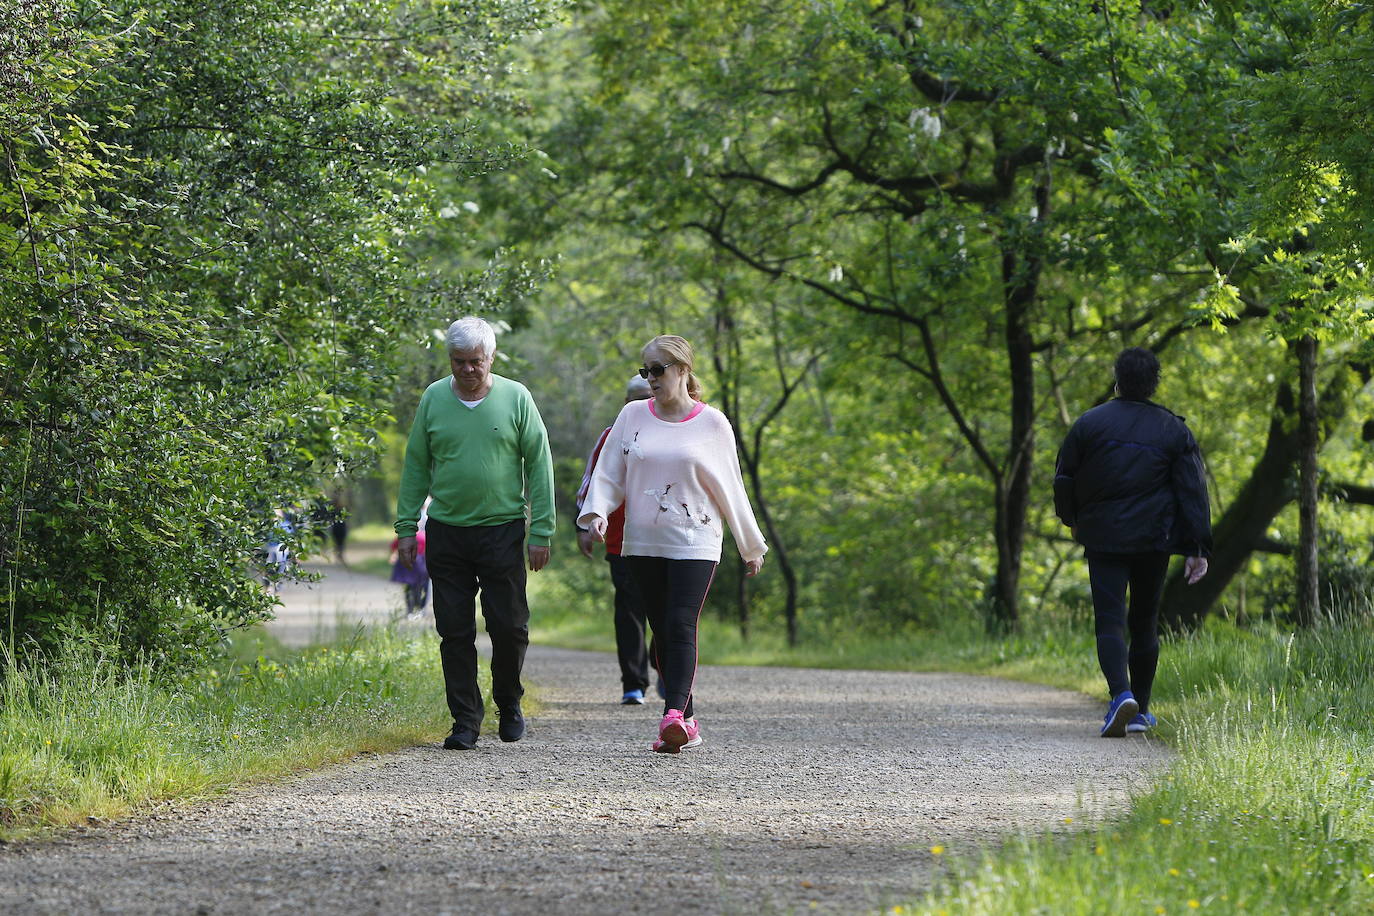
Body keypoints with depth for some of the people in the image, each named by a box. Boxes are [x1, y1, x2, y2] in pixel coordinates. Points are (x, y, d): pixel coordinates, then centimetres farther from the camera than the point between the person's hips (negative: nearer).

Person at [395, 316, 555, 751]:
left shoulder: (516, 398, 0)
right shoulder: (434, 399, 5)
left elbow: (539, 466, 2)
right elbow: (415, 466, 10)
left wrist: (541, 532, -3)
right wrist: (406, 527, 5)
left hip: (502, 531, -1)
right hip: (446, 532, 2)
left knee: (509, 626, -1)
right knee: (455, 631, 2)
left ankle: (509, 704, 23)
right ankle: (465, 720, 9)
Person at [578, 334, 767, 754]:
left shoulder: (711, 423, 1)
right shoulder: (633, 416, 8)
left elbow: (730, 489, 7)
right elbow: (609, 473, 9)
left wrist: (751, 547, 13)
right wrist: (597, 511, -11)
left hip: (694, 543, -4)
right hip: (643, 542, 4)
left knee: (681, 627, -17)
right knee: (662, 632, 4)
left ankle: (674, 714, -29)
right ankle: (687, 722, 10)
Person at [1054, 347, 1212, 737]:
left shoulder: (1089, 423, -1)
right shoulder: (1174, 431, 3)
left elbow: (1064, 478, 6)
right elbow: (1193, 491, -1)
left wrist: (1073, 520, 24)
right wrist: (1197, 549, -1)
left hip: (1103, 537, -2)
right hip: (1154, 539, 2)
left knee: (1110, 620, -5)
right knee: (1145, 622, 15)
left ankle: (1121, 694, -29)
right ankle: (1140, 711, 19)